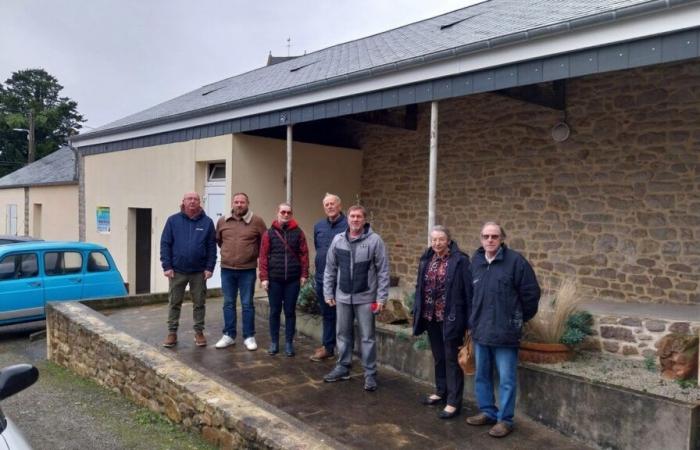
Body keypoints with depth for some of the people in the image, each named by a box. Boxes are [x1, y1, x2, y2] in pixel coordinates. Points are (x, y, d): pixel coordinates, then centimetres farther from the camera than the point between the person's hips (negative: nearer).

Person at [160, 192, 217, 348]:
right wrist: (167, 266, -7)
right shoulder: (173, 220, 0)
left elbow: (211, 247, 1)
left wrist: (209, 268, -5)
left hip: (199, 272, 0)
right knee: (174, 303, 8)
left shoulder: (207, 222, 0)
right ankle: (172, 333, 19)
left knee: (199, 304, 9)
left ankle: (199, 332, 21)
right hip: (177, 271, 0)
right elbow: (165, 244, -1)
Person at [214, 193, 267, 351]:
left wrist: (255, 255, 4)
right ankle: (229, 335, 22)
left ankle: (249, 337, 15)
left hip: (248, 270, -3)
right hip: (226, 269, 3)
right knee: (228, 304, 11)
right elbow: (218, 240, 19)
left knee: (247, 304, 5)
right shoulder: (222, 221, 4)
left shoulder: (257, 221, -6)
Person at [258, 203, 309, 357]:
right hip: (274, 279, 0)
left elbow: (304, 254, 2)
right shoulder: (269, 233, 3)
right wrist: (264, 277, -6)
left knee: (290, 311, 7)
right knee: (274, 311, 8)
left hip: (293, 279, 0)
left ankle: (289, 343, 17)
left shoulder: (298, 232, 4)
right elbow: (264, 256, 0)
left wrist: (304, 274, -4)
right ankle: (274, 342, 19)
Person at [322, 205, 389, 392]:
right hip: (343, 296, 4)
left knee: (367, 337, 3)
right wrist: (328, 293, 6)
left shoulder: (374, 240, -8)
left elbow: (383, 270, -7)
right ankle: (343, 367, 30)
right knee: (343, 334, 15)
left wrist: (381, 297, -10)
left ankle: (370, 374, 13)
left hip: (366, 297, -4)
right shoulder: (338, 240, 2)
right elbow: (330, 268, 8)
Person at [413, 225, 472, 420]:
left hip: (450, 318, -6)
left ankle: (453, 402, 9)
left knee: (451, 359, 1)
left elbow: (468, 290, -12)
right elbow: (420, 287, 12)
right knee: (438, 357, 19)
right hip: (431, 317, 6)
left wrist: (468, 319, -14)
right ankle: (441, 392, 33)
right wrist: (417, 312, 10)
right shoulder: (426, 260, 7)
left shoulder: (460, 260, -12)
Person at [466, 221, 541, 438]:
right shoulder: (476, 260, 6)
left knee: (506, 379, 3)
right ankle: (487, 411, 31)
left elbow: (531, 293, -7)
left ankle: (505, 419, 16)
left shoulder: (515, 260, -11)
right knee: (481, 376, 16)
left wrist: (520, 318, 2)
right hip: (480, 330, 6)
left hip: (505, 331, -6)